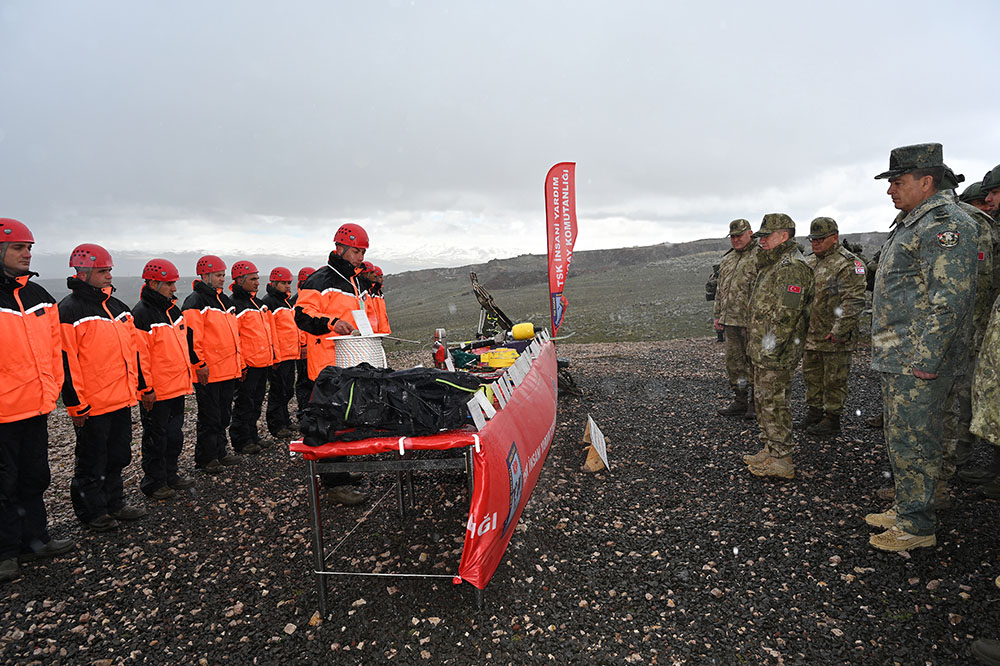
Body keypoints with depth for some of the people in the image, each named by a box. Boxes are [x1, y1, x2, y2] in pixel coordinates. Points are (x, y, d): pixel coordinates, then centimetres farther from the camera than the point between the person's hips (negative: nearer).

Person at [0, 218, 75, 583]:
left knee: (35, 477, 17)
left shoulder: (39, 296, 9)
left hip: (37, 407, 6)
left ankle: (35, 539, 30)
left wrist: (52, 389, 10)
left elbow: (54, 347, 15)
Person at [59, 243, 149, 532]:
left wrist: (145, 387, 17)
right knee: (91, 462, 7)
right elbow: (66, 362, -15)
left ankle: (114, 504, 31)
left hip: (122, 399, 7)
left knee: (118, 457, 17)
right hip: (92, 405, -7)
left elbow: (132, 351, 18)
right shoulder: (70, 310, -12)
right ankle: (93, 513, 21)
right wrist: (75, 404, -16)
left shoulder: (117, 307, 13)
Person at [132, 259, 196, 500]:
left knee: (175, 434, 18)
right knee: (156, 438, 5)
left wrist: (188, 376, 19)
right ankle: (154, 483, 19)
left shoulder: (172, 309, 11)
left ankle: (171, 474, 32)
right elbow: (139, 356, -18)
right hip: (157, 392, -8)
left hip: (177, 387, 8)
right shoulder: (141, 314, -16)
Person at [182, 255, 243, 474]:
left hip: (228, 370, 8)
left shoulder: (223, 299, 18)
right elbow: (191, 336, -17)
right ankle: (205, 459, 12)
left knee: (224, 415, 16)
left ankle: (219, 453, 27)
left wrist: (239, 362, 22)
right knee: (209, 417, 0)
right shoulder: (195, 302, -10)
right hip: (209, 372, -8)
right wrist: (199, 363, -18)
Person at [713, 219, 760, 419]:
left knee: (754, 363, 0)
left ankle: (755, 405, 10)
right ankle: (740, 402, 22)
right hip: (730, 320, 8)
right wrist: (717, 315, 19)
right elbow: (720, 290, 23)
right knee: (734, 363, 12)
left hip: (751, 322, -8)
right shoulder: (727, 260, 18)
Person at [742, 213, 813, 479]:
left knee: (774, 403, -4)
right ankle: (770, 450, 28)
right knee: (764, 400, 17)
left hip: (775, 354, -11)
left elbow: (787, 313, -23)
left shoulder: (792, 267, -16)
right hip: (761, 350, 11)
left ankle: (781, 461, 5)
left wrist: (771, 348, -23)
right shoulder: (772, 264, 18)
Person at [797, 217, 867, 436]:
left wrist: (839, 331, -21)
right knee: (811, 376, 16)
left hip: (835, 338, -7)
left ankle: (832, 418, 14)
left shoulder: (849, 263, -12)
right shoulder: (808, 262, 13)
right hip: (810, 335, 8)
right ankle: (814, 413, 29)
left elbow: (854, 302, -19)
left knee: (834, 379, 3)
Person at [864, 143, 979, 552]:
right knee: (900, 438, 17)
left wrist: (927, 358, -24)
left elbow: (949, 298, -22)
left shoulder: (946, 224, -14)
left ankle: (917, 526, 9)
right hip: (897, 357, 10)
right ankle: (905, 509, 29)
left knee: (912, 441, -3)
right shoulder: (911, 224, 18)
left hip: (918, 361, -10)